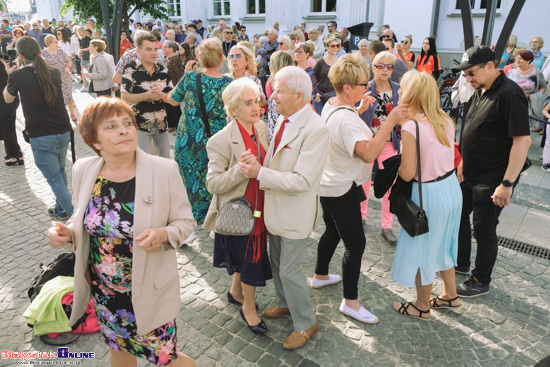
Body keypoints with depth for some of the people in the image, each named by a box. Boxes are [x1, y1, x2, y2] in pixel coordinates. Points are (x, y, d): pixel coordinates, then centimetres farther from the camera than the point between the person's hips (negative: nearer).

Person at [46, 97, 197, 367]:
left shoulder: (164, 170, -19)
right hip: (103, 290, 4)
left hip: (149, 289, -4)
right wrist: (67, 233, -13)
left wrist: (164, 235, -29)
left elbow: (185, 221, -9)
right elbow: (83, 222, 8)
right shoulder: (83, 170, -7)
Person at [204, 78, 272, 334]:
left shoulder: (262, 128, 1)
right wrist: (240, 169, -34)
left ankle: (236, 291, 49)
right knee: (252, 258, 5)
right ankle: (249, 307, 31)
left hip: (258, 208, 7)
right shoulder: (222, 140, -20)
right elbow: (213, 184, -21)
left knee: (247, 257, 22)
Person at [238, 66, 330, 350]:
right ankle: (286, 304, 49)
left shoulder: (316, 130, -25)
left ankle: (306, 323, 28)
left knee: (289, 270, 4)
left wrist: (260, 173, -25)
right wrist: (256, 163, -10)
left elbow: (302, 181, -28)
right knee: (276, 262, 23)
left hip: (295, 213, -8)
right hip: (275, 207, 8)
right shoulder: (283, 119, 2)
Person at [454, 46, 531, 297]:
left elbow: (523, 140, -25)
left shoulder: (509, 94, -21)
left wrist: (507, 183, -26)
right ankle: (460, 263, 40)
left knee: (484, 230, 4)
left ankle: (481, 282, 24)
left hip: (491, 181, -9)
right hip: (469, 174, 9)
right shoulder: (480, 92, 7)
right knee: (459, 215, 19)